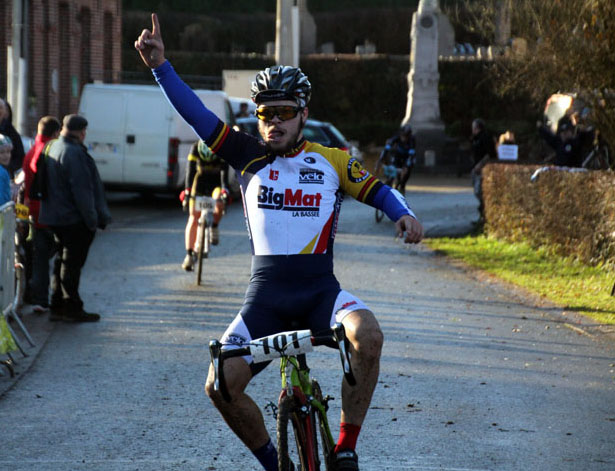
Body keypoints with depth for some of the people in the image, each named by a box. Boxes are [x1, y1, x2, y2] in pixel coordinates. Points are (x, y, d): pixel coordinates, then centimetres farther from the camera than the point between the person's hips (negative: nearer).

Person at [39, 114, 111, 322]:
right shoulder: (74, 153, -19)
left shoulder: (53, 148, 12)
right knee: (72, 264, -3)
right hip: (74, 219, -9)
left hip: (56, 217, 9)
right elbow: (81, 190, -22)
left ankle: (57, 307, 19)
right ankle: (72, 308, 0)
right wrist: (92, 219, -17)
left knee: (63, 262, 16)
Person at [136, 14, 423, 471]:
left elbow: (376, 189, 10)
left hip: (320, 290, -1)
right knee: (222, 385, -15)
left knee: (368, 337, -32)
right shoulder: (250, 156, 6)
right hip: (266, 292, 1)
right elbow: (198, 115, 0)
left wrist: (405, 214, -12)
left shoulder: (331, 161, 6)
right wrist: (160, 65, -9)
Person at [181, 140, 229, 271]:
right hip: (200, 182, 1)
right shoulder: (195, 148, -24)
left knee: (219, 204, -32)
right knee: (193, 218, -9)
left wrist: (224, 191, -45)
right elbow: (190, 171, -28)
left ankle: (214, 227, -2)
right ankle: (189, 254, -7)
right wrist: (187, 192, -39)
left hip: (216, 184, -1)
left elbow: (224, 173, -31)